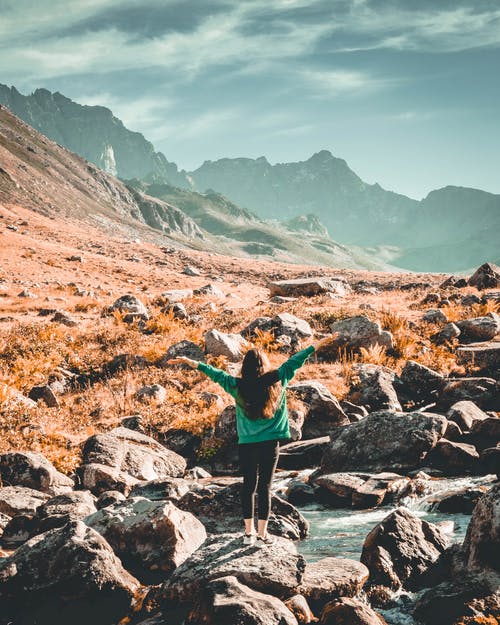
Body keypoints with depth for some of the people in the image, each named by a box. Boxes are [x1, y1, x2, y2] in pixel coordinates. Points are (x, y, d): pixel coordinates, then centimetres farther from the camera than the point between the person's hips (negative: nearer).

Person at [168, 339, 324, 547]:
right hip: (270, 444, -1)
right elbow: (293, 362, 5)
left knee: (248, 485, 12)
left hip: (246, 445, 1)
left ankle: (249, 532, 17)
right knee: (265, 487, 4)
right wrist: (315, 347, 13)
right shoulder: (276, 381, -3)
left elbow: (216, 373, 5)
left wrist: (194, 364, 15)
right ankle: (262, 534, 7)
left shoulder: (238, 386, -4)